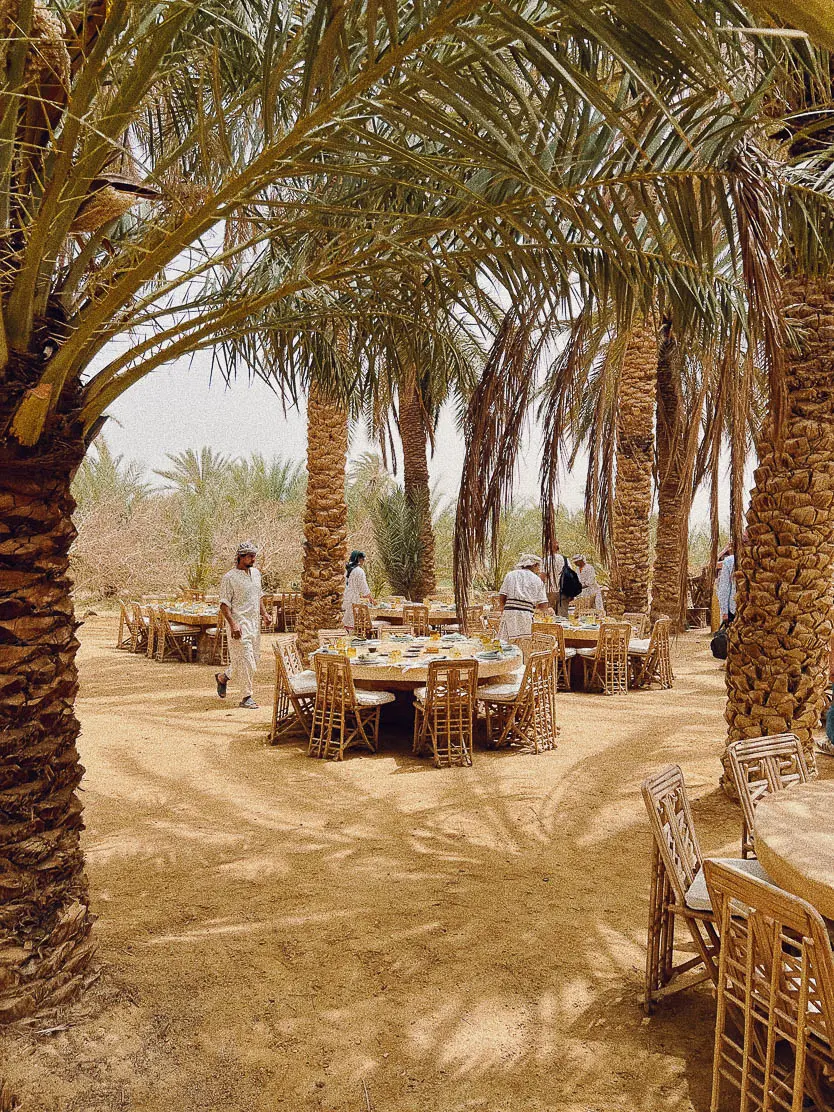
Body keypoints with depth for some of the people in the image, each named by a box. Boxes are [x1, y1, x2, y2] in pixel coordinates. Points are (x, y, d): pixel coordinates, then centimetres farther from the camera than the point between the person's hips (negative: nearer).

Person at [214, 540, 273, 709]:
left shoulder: (256, 573, 13)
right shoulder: (229, 577, -11)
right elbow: (224, 604, -13)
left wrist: (264, 614, 12)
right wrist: (233, 624, -23)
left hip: (254, 623, 8)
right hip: (240, 623, -8)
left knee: (253, 658, 13)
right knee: (245, 660, -8)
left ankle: (223, 677, 33)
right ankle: (247, 697, 2)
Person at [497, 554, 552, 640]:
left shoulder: (510, 575, 12)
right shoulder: (537, 580, 11)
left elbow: (501, 598, 5)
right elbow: (543, 605, 7)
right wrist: (535, 606, 28)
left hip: (509, 613, 1)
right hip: (527, 614, -1)